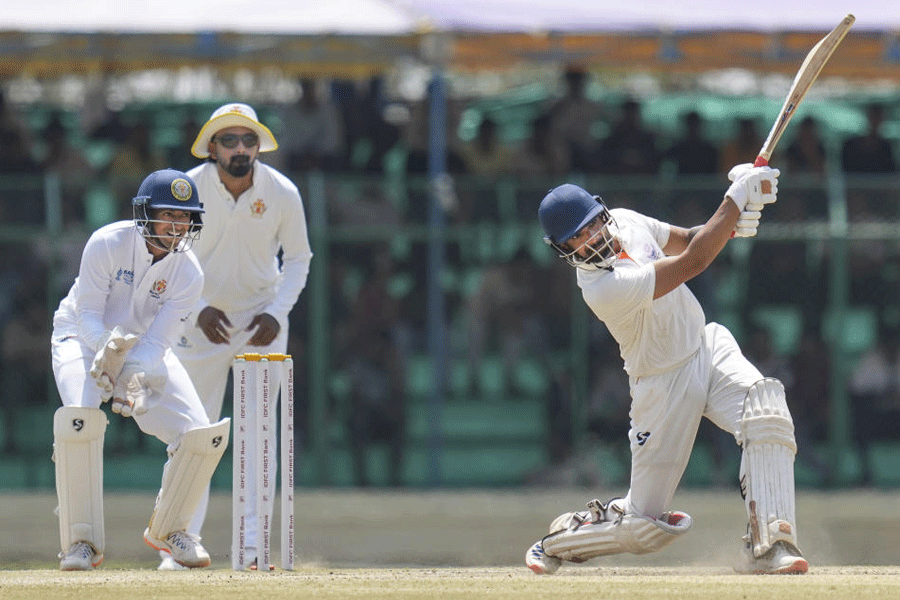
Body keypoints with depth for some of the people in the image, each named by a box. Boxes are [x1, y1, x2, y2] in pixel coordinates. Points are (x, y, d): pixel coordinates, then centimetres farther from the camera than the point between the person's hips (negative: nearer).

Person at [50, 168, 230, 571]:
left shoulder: (188, 274, -15)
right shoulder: (108, 244, -24)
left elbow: (157, 341, -19)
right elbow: (88, 314, -21)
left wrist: (136, 377, -39)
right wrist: (107, 345, -43)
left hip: (143, 353, 4)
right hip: (83, 338, -4)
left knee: (204, 437, -11)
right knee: (79, 417, -34)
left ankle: (167, 530, 16)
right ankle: (81, 541, -23)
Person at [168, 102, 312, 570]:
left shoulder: (282, 193, -11)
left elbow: (298, 258, 1)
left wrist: (277, 312, -13)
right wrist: (198, 309, -20)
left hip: (262, 320, 0)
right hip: (203, 320, 0)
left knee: (259, 431, -6)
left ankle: (254, 544, -4)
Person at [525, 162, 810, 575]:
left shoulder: (625, 221, -5)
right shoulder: (603, 289, -29)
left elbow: (687, 240, 9)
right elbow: (692, 262, -32)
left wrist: (731, 224, -14)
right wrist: (738, 194, -29)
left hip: (708, 346, 6)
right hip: (665, 385, -6)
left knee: (766, 409, -28)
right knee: (643, 528, 0)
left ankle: (768, 545, -34)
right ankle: (560, 538, 31)